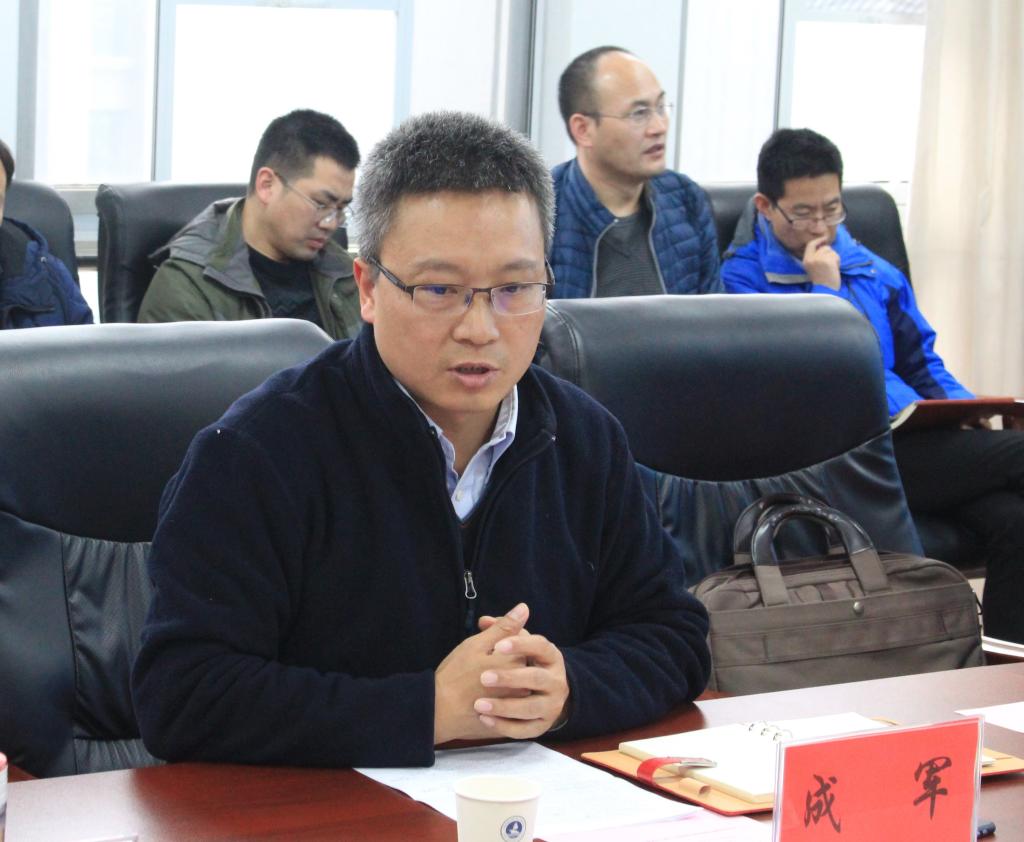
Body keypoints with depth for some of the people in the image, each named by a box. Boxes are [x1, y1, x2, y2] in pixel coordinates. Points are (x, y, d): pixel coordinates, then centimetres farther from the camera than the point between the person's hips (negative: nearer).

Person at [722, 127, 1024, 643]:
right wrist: (825, 290, -4)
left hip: (916, 441, 6)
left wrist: (967, 408, 9)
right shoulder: (741, 279, 5)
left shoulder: (872, 271, 24)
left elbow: (923, 364, 28)